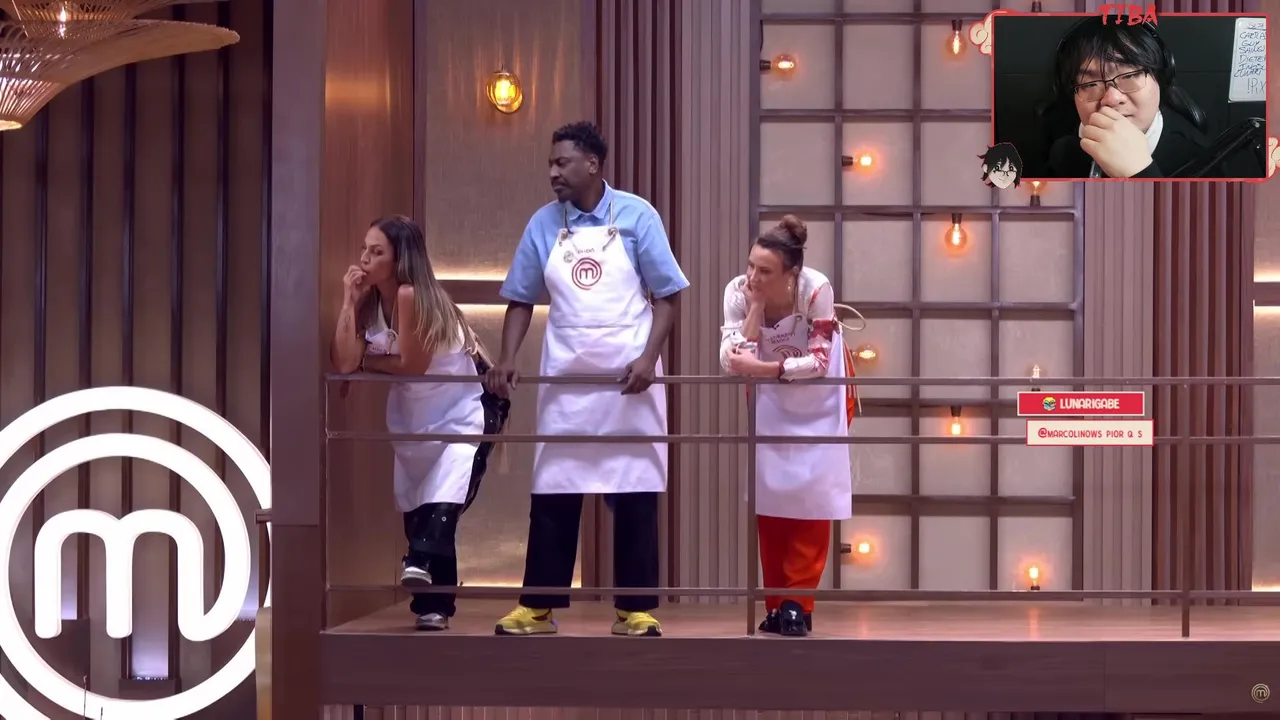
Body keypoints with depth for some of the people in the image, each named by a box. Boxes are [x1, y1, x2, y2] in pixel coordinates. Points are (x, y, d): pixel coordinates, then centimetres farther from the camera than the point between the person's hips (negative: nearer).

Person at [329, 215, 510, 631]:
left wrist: (367, 361, -8)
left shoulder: (413, 296, -24)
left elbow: (412, 366, -22)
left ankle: (421, 563, -45)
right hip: (413, 419, 8)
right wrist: (350, 302, -17)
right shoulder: (371, 302, -3)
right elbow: (343, 364, -16)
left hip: (464, 413, -8)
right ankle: (433, 604, 13)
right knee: (415, 508, 7)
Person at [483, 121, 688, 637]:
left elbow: (666, 295, -3)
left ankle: (635, 609, 9)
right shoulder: (543, 224, 4)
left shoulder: (636, 216, -3)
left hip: (629, 380, -2)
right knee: (552, 493, 3)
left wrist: (648, 358, -15)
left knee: (635, 495, 1)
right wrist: (507, 361, -6)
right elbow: (522, 300, 9)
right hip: (565, 381, 2)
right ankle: (538, 607, 11)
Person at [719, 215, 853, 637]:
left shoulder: (816, 289, -33)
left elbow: (819, 361, -32)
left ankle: (797, 603, -2)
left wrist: (764, 368, -45)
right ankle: (776, 604, 8)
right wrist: (755, 307, -36)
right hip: (770, 395, 3)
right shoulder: (738, 292, -25)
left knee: (810, 493, -8)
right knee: (768, 493, 0)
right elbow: (732, 362, -30)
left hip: (819, 394, -3)